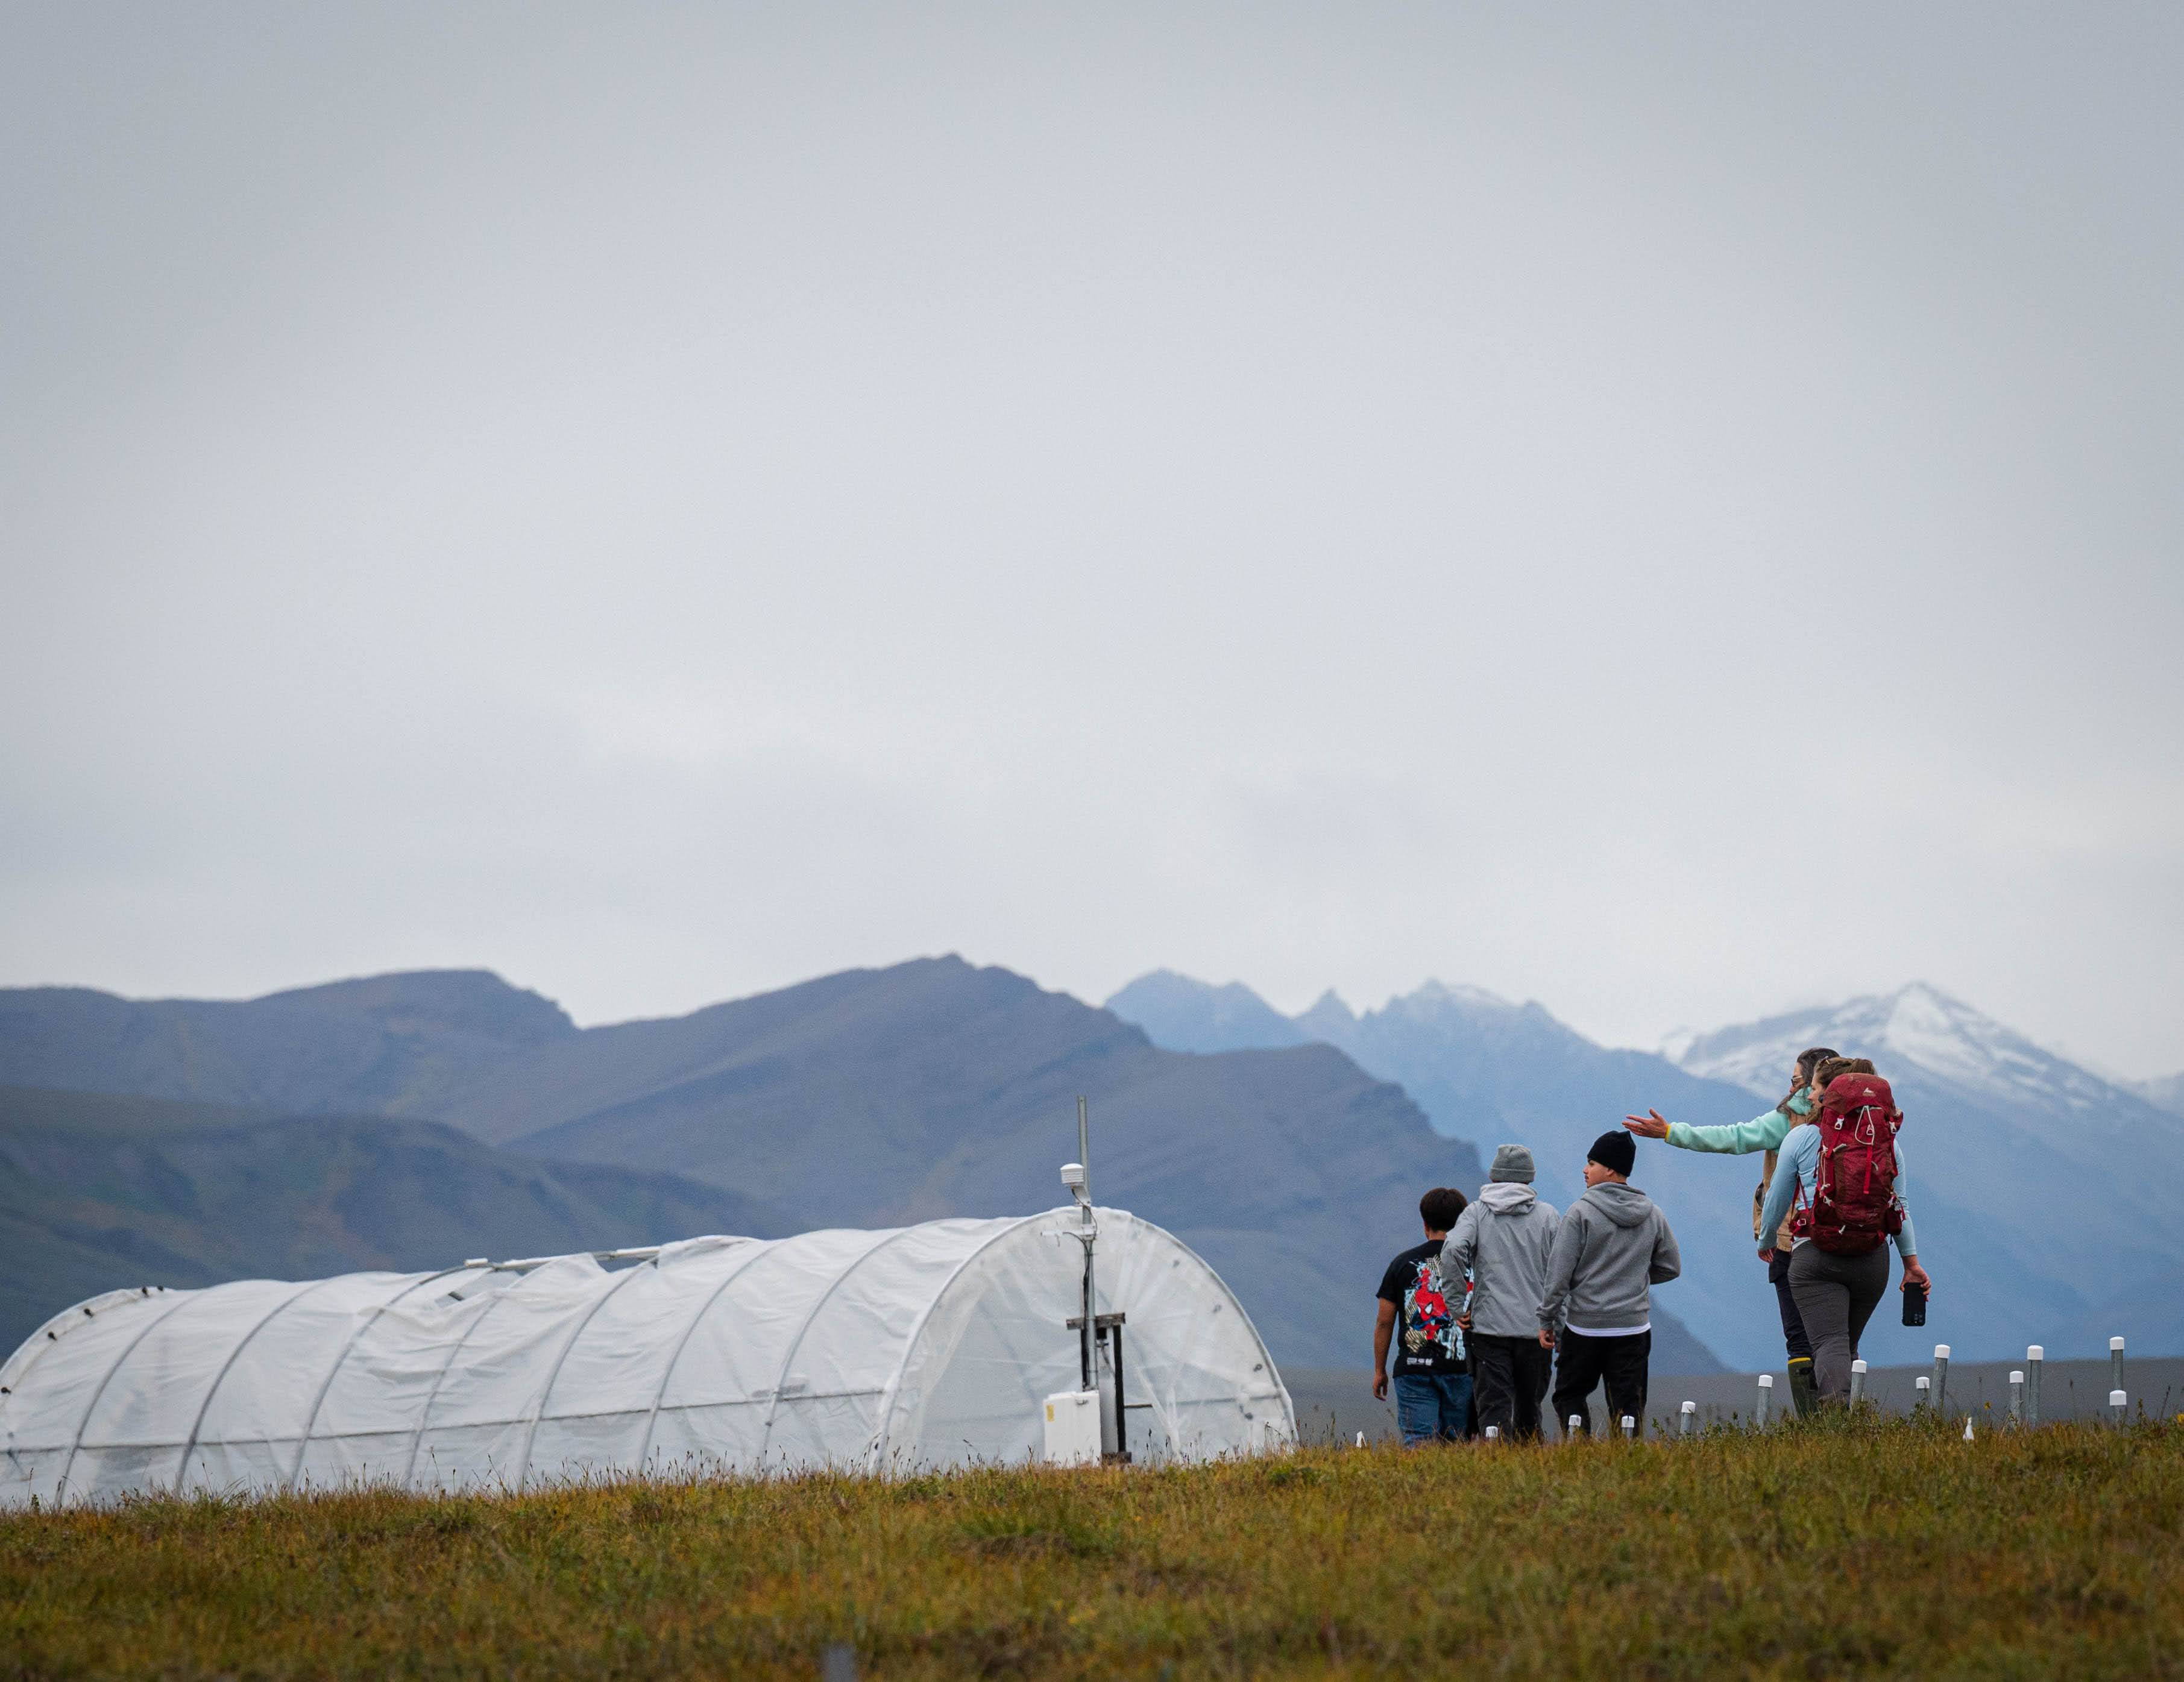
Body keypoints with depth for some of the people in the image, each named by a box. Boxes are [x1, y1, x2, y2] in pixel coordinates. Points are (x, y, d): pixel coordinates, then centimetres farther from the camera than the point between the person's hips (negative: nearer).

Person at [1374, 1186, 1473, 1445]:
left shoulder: (1403, 1263, 5)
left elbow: (1384, 1322, 7)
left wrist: (1379, 1371, 16)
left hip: (1413, 1368, 0)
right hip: (1460, 1367, 0)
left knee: (1417, 1443, -4)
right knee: (1455, 1441, 8)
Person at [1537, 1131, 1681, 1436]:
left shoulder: (1582, 1212, -10)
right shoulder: (1653, 1216, 5)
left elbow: (1559, 1272, -10)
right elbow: (1671, 1268, 14)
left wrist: (1547, 1319, -2)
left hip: (1585, 1328, -4)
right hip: (1634, 1328, 4)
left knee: (1569, 1396, 10)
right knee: (1629, 1405, 6)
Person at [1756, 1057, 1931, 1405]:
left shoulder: (1802, 1137, 0)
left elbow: (1777, 1199, 10)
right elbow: (1899, 1205, 12)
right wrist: (1911, 1261, 19)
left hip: (1815, 1256, -4)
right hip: (1874, 1258, 4)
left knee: (1830, 1344, -14)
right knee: (1849, 1345, 20)